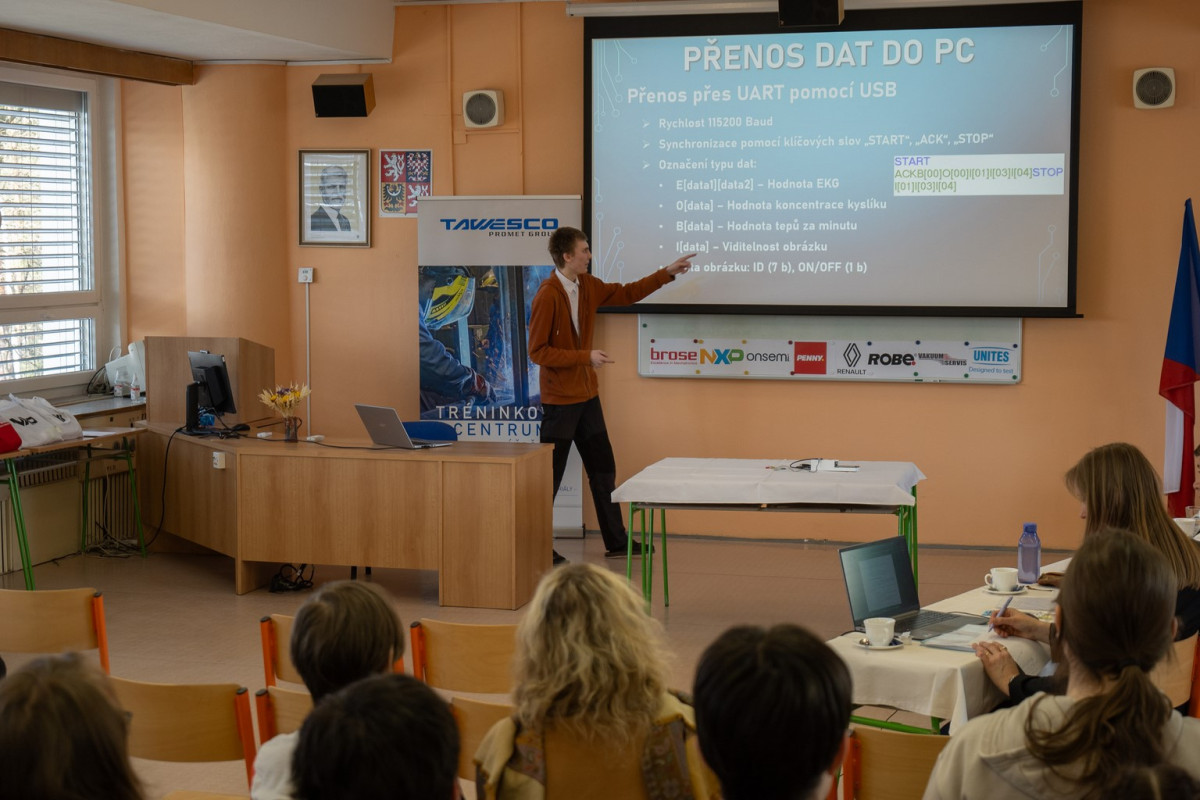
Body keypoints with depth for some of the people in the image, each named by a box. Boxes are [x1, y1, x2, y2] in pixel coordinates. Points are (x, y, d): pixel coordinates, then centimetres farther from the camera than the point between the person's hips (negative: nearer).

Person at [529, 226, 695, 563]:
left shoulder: (588, 287, 4)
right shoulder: (547, 296, -19)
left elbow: (626, 293, 17)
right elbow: (537, 351, -19)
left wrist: (667, 272, 12)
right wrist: (586, 356, -22)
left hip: (587, 396, 8)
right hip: (559, 400, -8)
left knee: (603, 468, 12)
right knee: (551, 475, 0)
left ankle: (616, 541, 21)